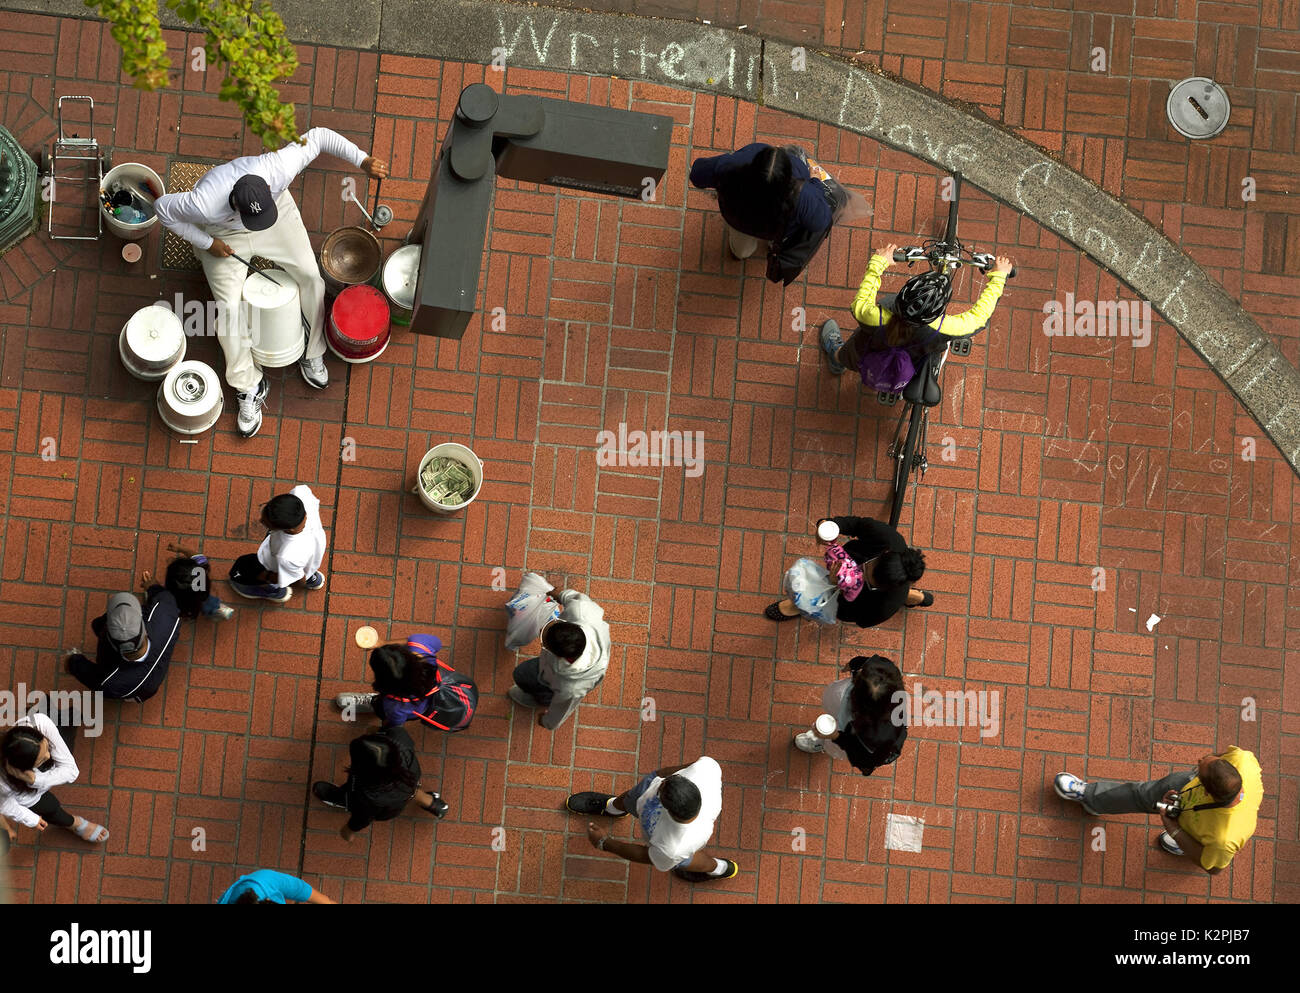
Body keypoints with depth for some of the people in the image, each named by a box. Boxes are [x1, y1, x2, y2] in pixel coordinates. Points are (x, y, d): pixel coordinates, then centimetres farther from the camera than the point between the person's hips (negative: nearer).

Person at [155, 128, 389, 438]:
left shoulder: (279, 169, -40)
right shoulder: (205, 204, -43)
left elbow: (319, 136, -25)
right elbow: (163, 207, -24)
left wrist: (363, 160, -27)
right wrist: (206, 243, -20)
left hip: (280, 214, 2)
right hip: (223, 234, -2)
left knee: (310, 274, -13)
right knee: (229, 307, -16)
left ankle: (312, 354, 11)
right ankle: (249, 388, 1)